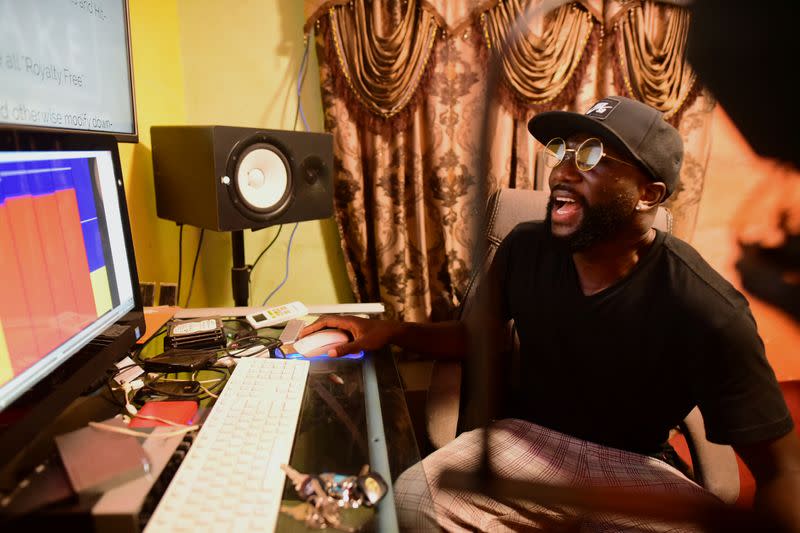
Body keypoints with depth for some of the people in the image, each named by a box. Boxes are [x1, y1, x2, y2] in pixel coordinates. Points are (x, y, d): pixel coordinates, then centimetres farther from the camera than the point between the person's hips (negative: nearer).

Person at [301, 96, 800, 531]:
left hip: (636, 468, -1)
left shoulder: (705, 309, -20)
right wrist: (390, 330, -10)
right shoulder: (525, 248, -9)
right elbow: (476, 333, 7)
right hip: (528, 439, 2)